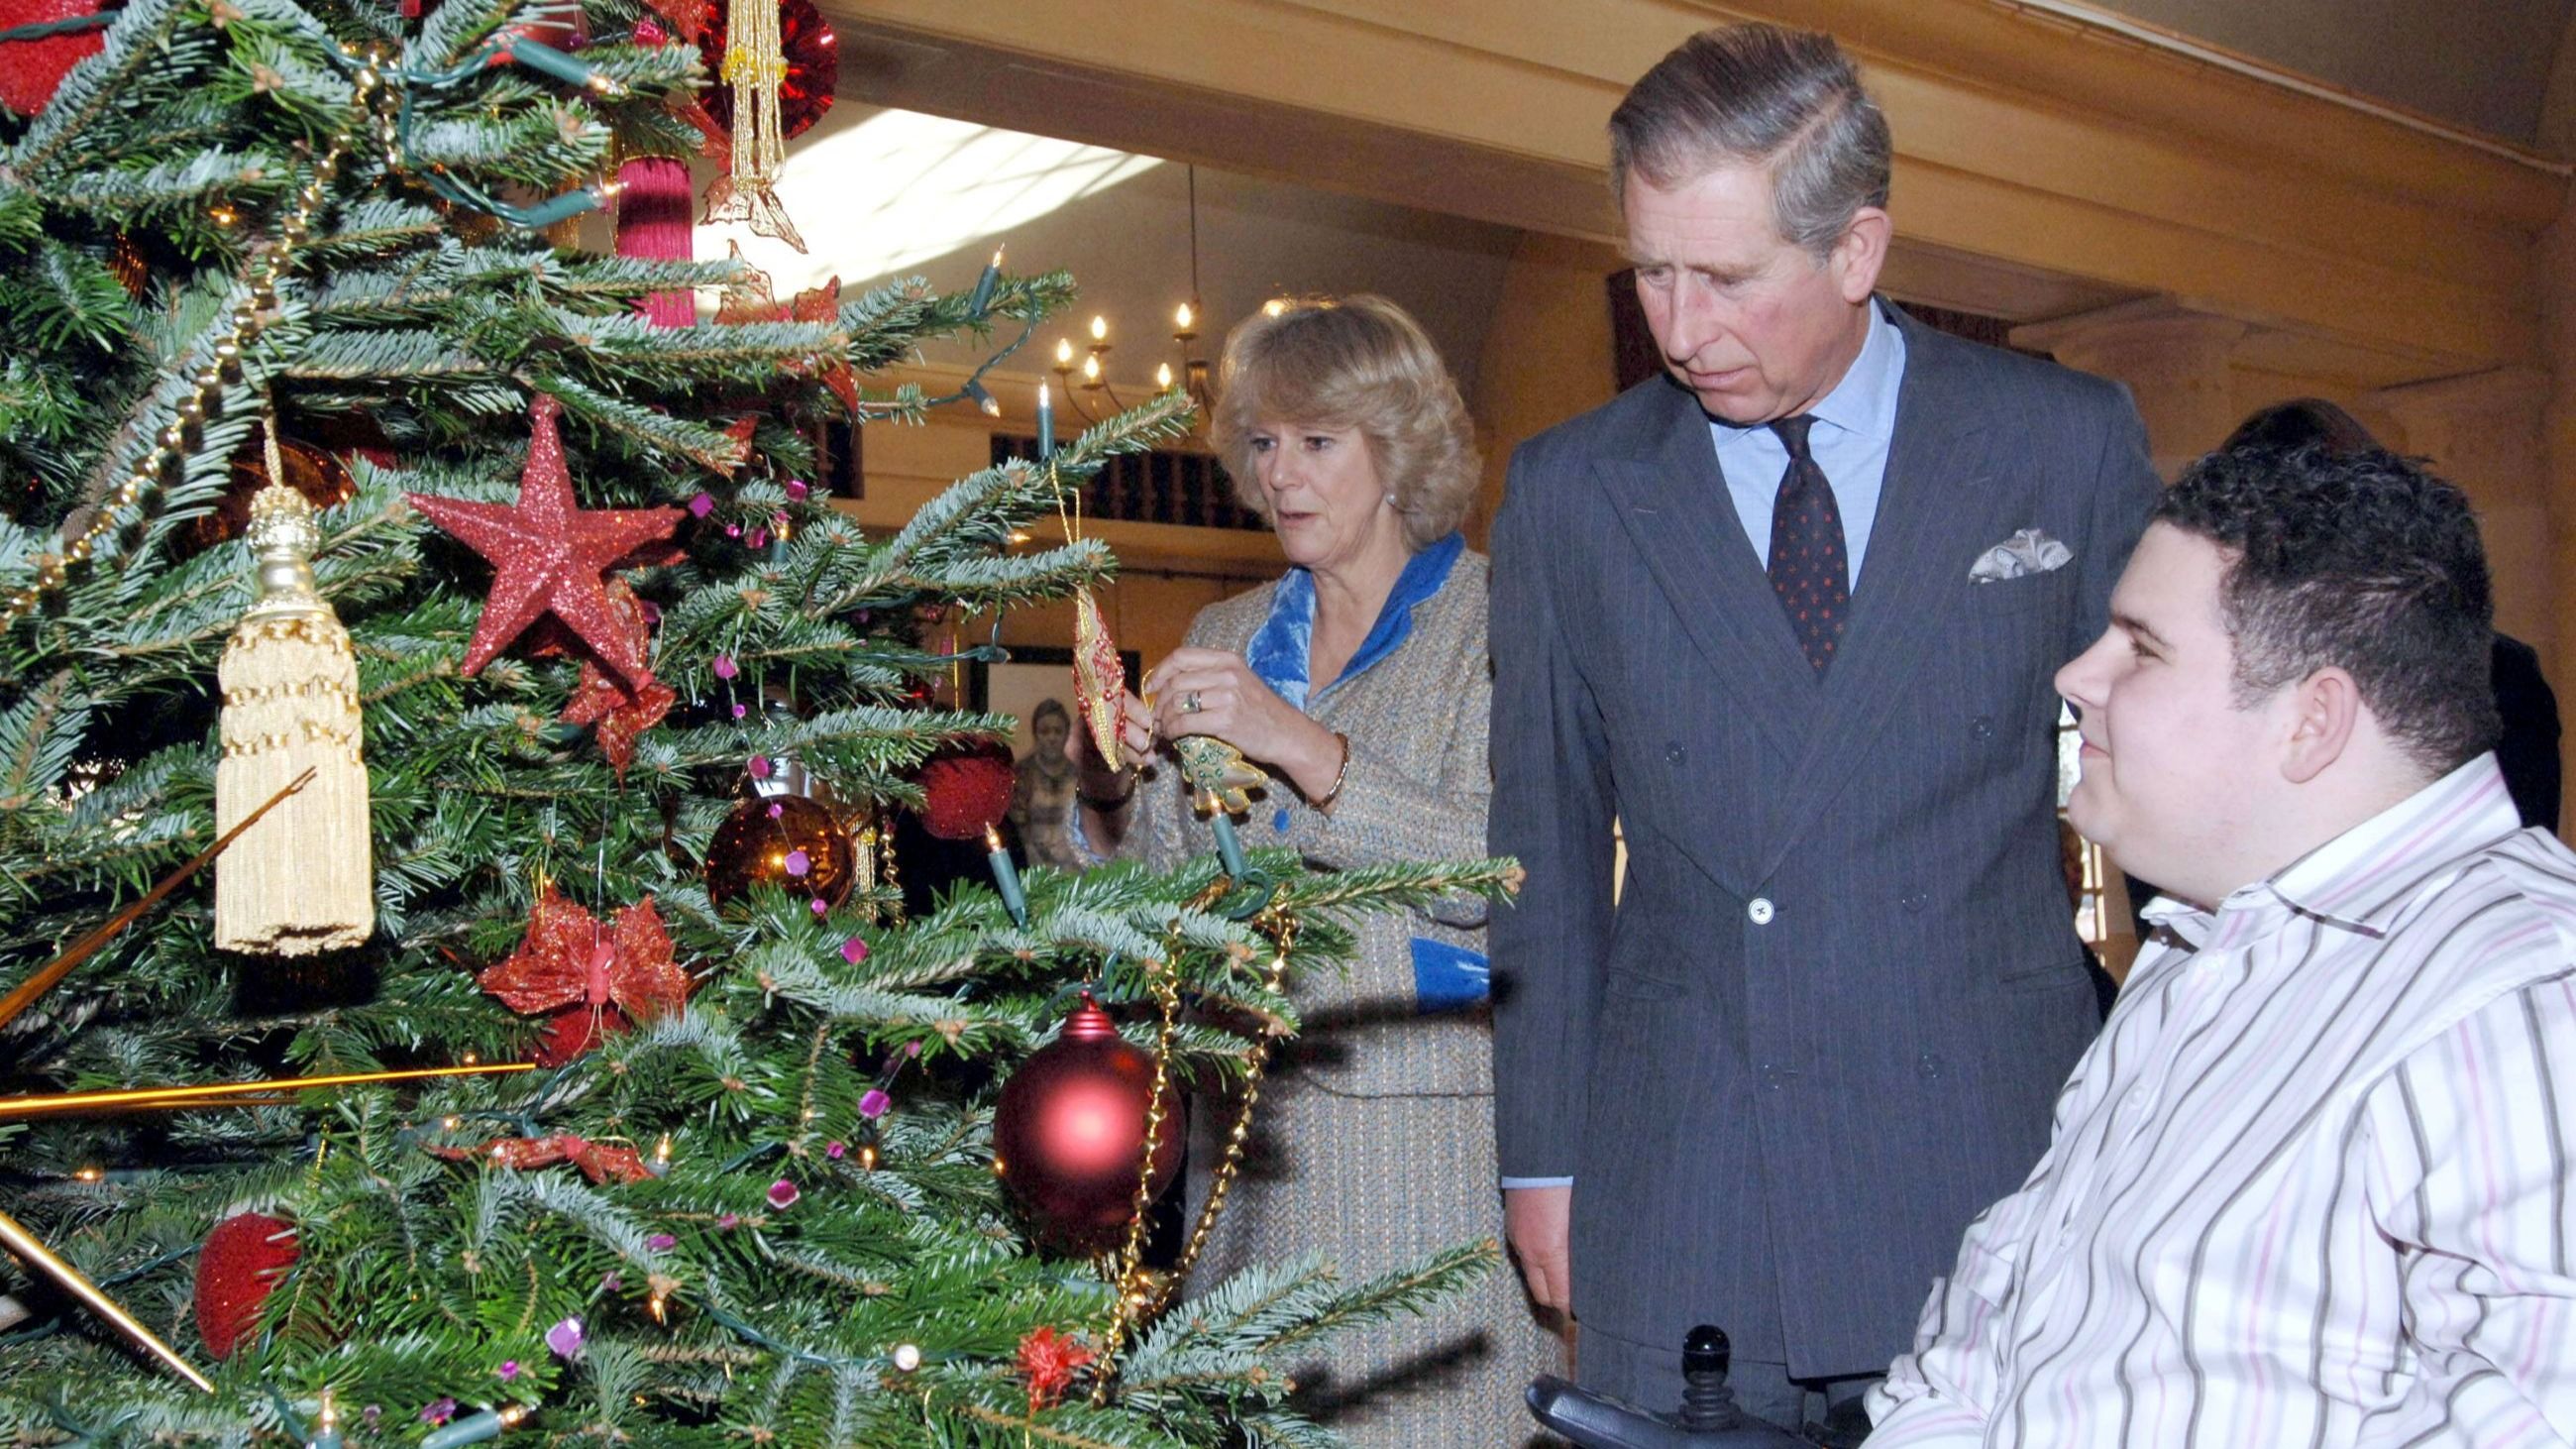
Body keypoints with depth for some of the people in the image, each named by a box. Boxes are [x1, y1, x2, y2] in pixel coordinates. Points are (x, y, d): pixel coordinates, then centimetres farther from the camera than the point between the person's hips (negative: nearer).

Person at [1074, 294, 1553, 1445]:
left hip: (1429, 1109, -4)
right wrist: (1115, 788, -6)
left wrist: (1302, 746, -23)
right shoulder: (1228, 636, 12)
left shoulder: (1492, 617, -3)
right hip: (1251, 1110, 5)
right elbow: (1170, 893, 13)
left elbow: (1499, 869, -16)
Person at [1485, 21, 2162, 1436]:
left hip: (1998, 1161, 0)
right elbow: (1546, 843, 7)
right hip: (1679, 1199, 1)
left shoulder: (2071, 444, -1)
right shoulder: (1566, 490, 2)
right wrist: (1541, 1154, 8)